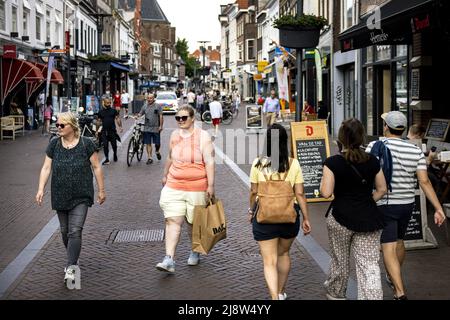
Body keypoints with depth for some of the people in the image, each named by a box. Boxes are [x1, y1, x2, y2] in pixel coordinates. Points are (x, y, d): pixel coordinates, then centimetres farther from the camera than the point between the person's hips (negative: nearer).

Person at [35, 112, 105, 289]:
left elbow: (96, 167, 0)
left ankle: (71, 268, -11)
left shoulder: (86, 144, -6)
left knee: (75, 231, -12)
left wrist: (101, 190, 1)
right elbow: (46, 168, 3)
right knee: (65, 231, 12)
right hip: (60, 197, 4)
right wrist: (41, 189, -7)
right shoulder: (54, 145, 3)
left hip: (81, 197, -4)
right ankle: (73, 260, 33)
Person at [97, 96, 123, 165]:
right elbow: (99, 122, 13)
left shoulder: (113, 111, 3)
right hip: (104, 131, 1)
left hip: (112, 131, -1)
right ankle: (107, 159, 2)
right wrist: (97, 130, 11)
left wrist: (120, 126, -16)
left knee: (114, 145, 7)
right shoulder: (101, 112, 7)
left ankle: (115, 156, 32)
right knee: (105, 145, -2)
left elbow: (117, 118, -3)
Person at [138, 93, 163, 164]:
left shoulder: (157, 106, -2)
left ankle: (157, 152, 34)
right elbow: (140, 114, 8)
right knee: (148, 143, 2)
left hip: (156, 128, -3)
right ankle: (149, 158, 9)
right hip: (147, 128, 3)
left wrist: (160, 126, -10)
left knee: (157, 143, 3)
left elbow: (161, 116, -5)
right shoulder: (145, 106, 8)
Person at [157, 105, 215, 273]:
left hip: (197, 188, -3)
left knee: (194, 222, 11)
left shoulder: (202, 136, -7)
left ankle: (195, 252, 36)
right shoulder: (174, 135, 8)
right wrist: (165, 175, 30)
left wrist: (211, 185, -17)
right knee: (173, 221, -8)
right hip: (174, 186, 3)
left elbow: (209, 162, -12)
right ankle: (169, 260, -12)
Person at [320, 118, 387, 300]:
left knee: (340, 260, 20)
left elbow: (326, 193, -13)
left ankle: (335, 293, 42)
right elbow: (382, 189, 7)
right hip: (369, 219, 2)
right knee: (370, 265, 1)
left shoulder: (333, 162, -11)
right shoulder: (372, 161, 1)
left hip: (341, 218, -1)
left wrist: (323, 180, 6)